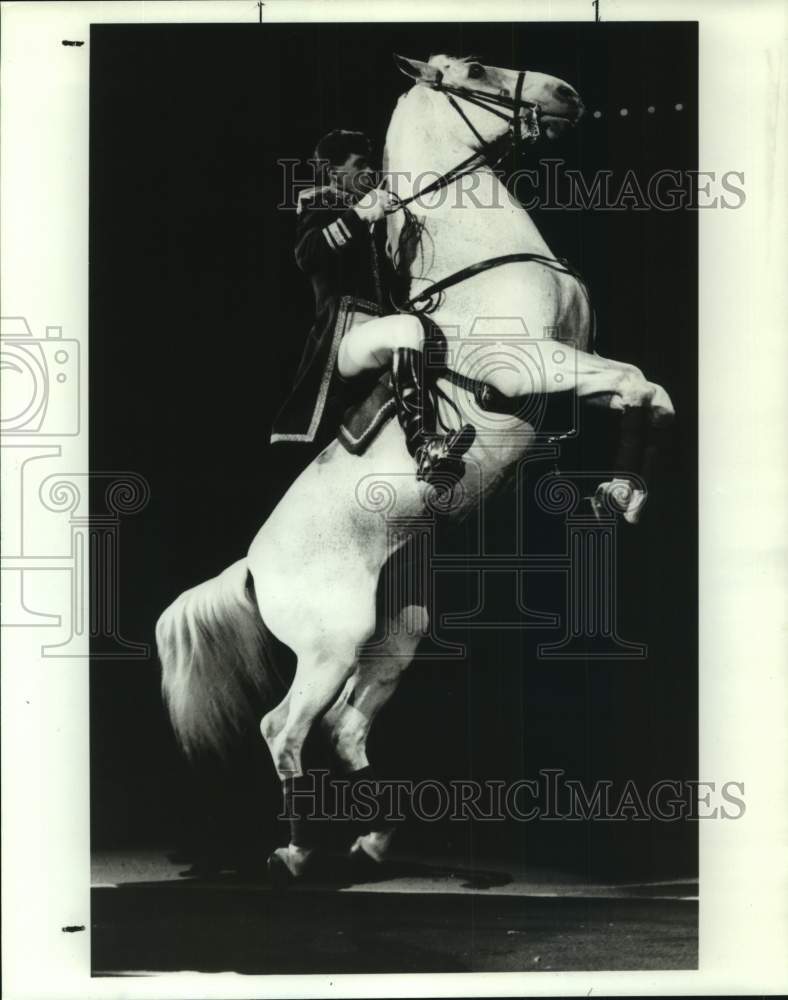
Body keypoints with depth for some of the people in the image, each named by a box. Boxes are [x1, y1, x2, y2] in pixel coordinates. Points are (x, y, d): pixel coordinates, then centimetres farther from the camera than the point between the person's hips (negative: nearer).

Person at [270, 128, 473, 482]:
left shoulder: (373, 220, 22)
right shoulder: (321, 208, 6)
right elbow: (306, 256, -16)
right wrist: (358, 216, -20)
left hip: (379, 333, 8)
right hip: (343, 339, -8)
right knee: (407, 327, -32)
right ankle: (423, 447, -40)